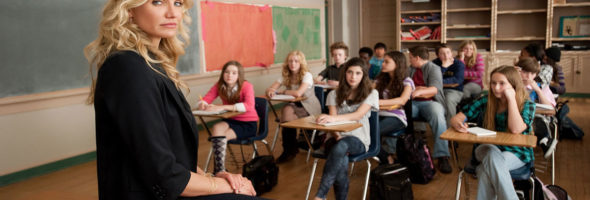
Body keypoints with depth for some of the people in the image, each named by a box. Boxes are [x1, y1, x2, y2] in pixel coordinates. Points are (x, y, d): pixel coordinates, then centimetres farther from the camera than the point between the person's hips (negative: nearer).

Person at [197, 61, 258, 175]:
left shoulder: (246, 86, -15)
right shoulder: (219, 86, -1)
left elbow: (249, 106, -33)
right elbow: (204, 101, -5)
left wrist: (223, 107, -39)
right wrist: (203, 105, -32)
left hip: (248, 124, -4)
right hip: (231, 121, 4)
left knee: (219, 136, -25)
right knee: (217, 128, -29)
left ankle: (219, 171, -10)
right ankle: (219, 170, -25)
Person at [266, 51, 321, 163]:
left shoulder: (307, 76, -11)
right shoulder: (285, 76, 5)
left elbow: (298, 93, -26)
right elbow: (270, 90, -1)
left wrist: (280, 92, -14)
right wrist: (270, 92, -26)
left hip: (309, 108, -4)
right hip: (294, 106, 4)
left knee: (287, 111, -31)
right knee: (287, 110, -31)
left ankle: (289, 150, -15)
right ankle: (291, 149, -19)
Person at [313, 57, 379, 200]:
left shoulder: (371, 93, 7)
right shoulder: (335, 94, 15)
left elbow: (358, 115, -11)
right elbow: (332, 120, 3)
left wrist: (333, 118, -29)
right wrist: (336, 135, -20)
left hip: (358, 139, -2)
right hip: (336, 137, 2)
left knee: (341, 147, -38)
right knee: (342, 161, -35)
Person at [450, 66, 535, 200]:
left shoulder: (527, 105, -4)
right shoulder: (486, 102, 1)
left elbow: (516, 129, -24)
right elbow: (455, 118, -1)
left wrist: (511, 99, -18)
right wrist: (458, 124, -26)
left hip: (516, 153, -2)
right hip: (488, 149, 2)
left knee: (486, 170, -34)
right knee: (493, 156, -35)